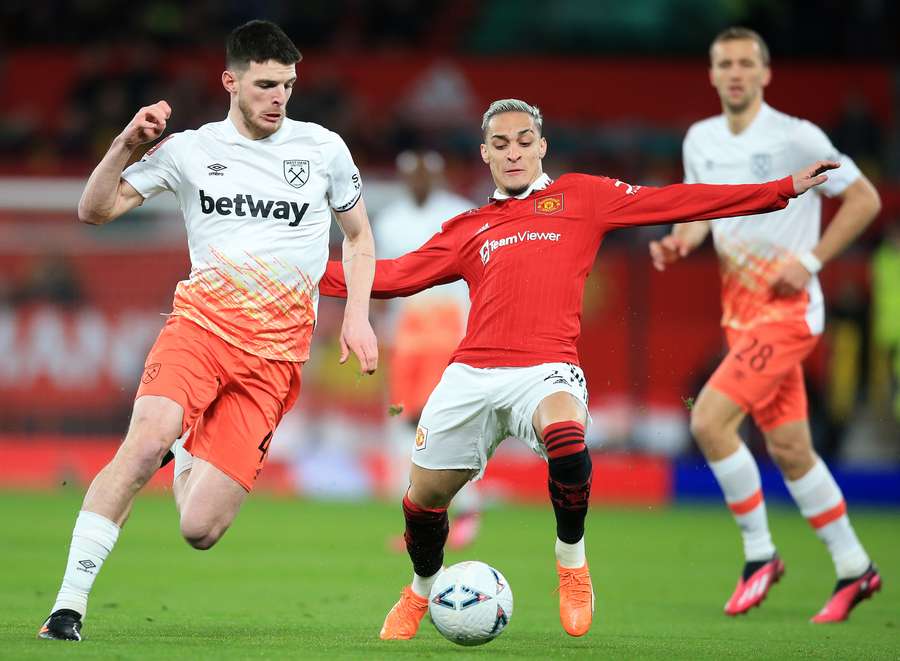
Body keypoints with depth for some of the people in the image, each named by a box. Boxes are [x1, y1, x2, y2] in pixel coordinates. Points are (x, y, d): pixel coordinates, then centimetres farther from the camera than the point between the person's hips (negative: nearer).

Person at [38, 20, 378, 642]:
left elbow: (359, 237, 22)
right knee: (144, 443, -31)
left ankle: (189, 455, 29)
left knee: (200, 531, -8)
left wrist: (358, 316, 8)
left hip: (275, 356, 1)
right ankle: (70, 604, -22)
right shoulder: (189, 150, 5)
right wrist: (127, 144, -9)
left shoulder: (323, 148, 8)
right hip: (200, 325, 0)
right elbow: (94, 210, 6)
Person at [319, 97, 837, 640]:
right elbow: (397, 275, 21)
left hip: (547, 369, -3)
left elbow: (672, 203, 11)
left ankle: (571, 555, -9)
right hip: (472, 371, 3)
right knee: (425, 495, 3)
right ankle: (423, 590, 35)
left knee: (565, 435, -36)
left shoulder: (581, 197, 14)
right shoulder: (468, 229, 21)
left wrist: (784, 189, 6)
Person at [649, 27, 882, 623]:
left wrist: (811, 260, -15)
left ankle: (759, 553, -4)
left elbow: (865, 199, -7)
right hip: (741, 308, 7)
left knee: (710, 420, -18)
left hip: (786, 307, -7)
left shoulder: (796, 138, -11)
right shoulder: (701, 140, 8)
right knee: (788, 448, 9)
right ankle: (854, 568, 21)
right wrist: (681, 240, -2)